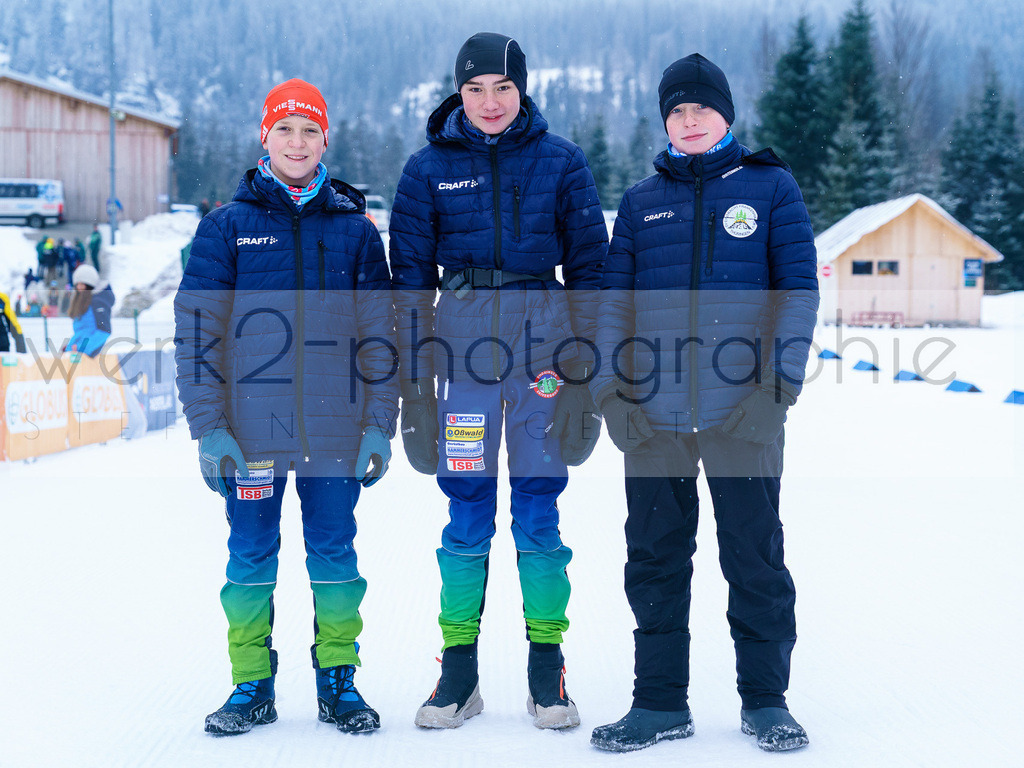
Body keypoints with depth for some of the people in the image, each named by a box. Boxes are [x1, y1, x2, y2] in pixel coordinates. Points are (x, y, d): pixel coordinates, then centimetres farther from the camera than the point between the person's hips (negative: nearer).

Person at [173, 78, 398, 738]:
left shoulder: (355, 229, 6)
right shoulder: (227, 226, 3)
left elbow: (379, 336, 7)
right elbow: (197, 333, 0)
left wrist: (380, 426, 1)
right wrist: (209, 428, -7)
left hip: (336, 430, 1)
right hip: (251, 429, 0)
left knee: (334, 554, 7)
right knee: (251, 557, 6)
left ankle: (338, 678, 19)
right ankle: (252, 686, 17)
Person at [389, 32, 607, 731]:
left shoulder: (560, 162, 4)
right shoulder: (430, 168, 6)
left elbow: (588, 265, 6)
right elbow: (411, 277, 8)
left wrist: (583, 368, 1)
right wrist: (414, 379, 3)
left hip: (542, 337, 0)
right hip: (462, 340, 1)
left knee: (539, 517, 1)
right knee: (467, 516, 2)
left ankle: (548, 671, 11)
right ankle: (459, 672, 12)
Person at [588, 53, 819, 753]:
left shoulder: (770, 187, 7)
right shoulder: (642, 202, 14)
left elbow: (799, 288, 2)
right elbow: (614, 300, 12)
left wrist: (779, 383, -9)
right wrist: (609, 388, 0)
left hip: (742, 410, -2)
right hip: (653, 413, 3)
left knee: (755, 556, 3)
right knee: (655, 557, 6)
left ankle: (765, 701, 16)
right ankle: (661, 703, 17)